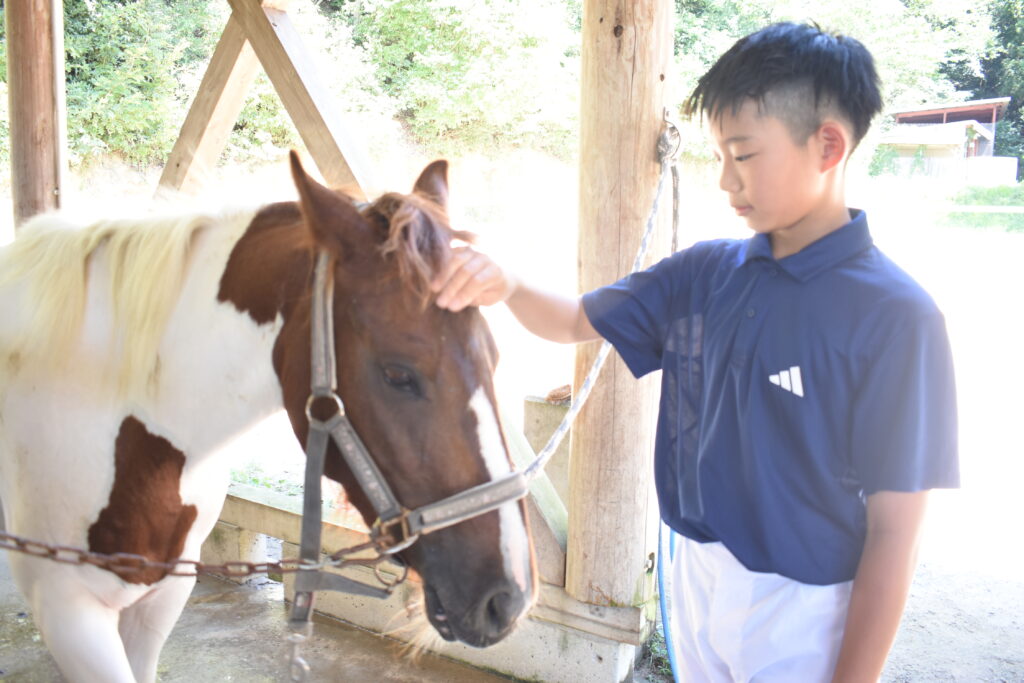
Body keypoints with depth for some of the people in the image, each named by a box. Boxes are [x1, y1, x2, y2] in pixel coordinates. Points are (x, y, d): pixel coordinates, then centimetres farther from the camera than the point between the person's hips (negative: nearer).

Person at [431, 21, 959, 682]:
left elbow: (894, 532, -18)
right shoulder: (703, 273, -3)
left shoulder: (895, 317, -20)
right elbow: (576, 321, 7)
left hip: (803, 611, -5)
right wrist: (505, 285, -14)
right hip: (697, 579, 6)